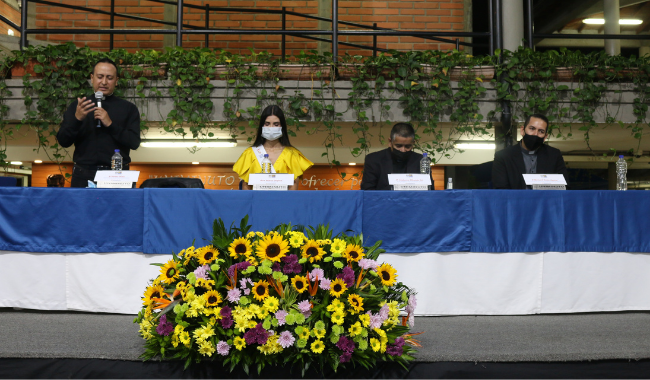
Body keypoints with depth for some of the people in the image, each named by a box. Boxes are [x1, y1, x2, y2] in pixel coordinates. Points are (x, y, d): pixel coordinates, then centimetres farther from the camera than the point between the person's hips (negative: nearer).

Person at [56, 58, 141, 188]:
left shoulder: (128, 108, 9)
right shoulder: (77, 106, 12)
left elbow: (135, 143, -2)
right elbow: (63, 141, 4)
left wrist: (110, 124, -13)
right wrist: (77, 119, -13)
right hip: (83, 176, 1)